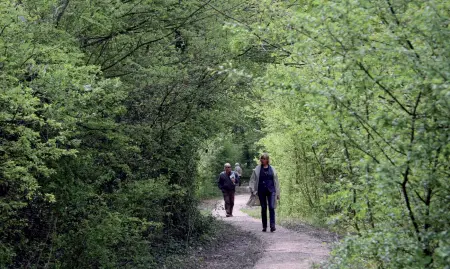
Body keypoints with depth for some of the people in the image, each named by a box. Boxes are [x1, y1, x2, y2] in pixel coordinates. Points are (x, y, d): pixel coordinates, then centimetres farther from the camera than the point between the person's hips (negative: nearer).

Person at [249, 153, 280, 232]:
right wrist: (253, 190, -5)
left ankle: (272, 225, -14)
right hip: (261, 191, 0)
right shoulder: (257, 169, 3)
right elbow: (253, 180, 6)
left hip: (271, 191, 0)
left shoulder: (272, 169, 6)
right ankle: (264, 226, 14)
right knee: (263, 208, 5)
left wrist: (277, 193, 10)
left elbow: (276, 181, 11)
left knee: (271, 207, -12)